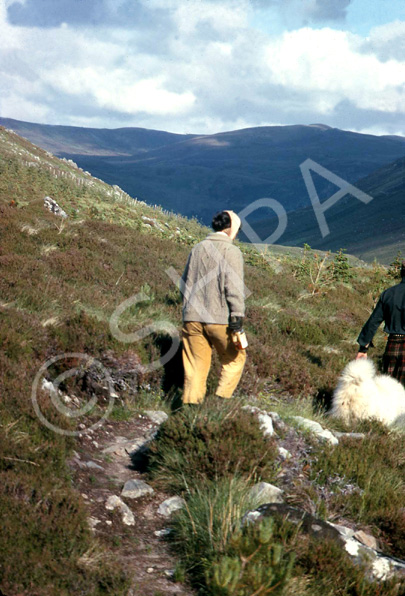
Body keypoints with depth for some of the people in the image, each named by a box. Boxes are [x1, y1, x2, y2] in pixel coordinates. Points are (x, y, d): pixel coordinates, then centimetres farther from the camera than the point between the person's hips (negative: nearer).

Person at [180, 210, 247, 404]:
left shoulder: (197, 248, 13)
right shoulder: (231, 251, -5)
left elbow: (185, 283, 20)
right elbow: (234, 286, -14)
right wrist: (237, 315, -15)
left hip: (192, 317, 5)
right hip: (220, 318, -5)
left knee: (196, 366, 8)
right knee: (235, 359, 13)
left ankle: (191, 403, 4)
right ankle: (222, 398, 2)